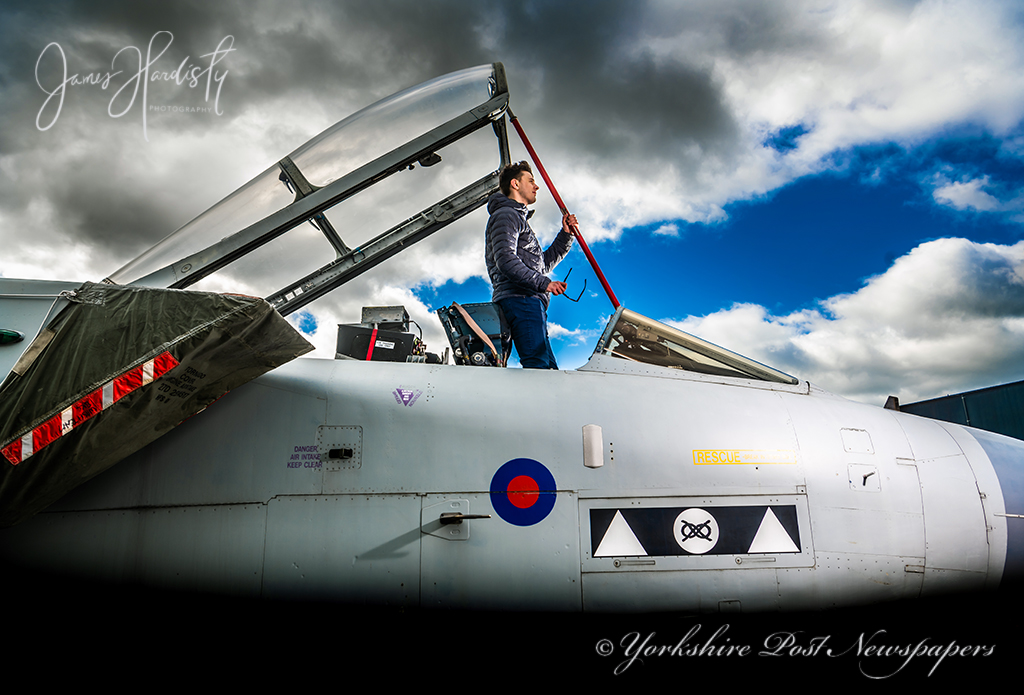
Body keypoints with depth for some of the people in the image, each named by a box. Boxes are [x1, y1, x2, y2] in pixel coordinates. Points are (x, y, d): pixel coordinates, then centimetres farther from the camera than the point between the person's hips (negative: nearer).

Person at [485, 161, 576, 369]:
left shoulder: (520, 219, 36)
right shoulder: (506, 215, 3)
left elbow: (542, 264, 37)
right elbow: (505, 260, -14)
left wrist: (565, 235, 30)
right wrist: (544, 283, -18)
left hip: (530, 301, 10)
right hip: (520, 299, -10)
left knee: (548, 369, 1)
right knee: (539, 365, -25)